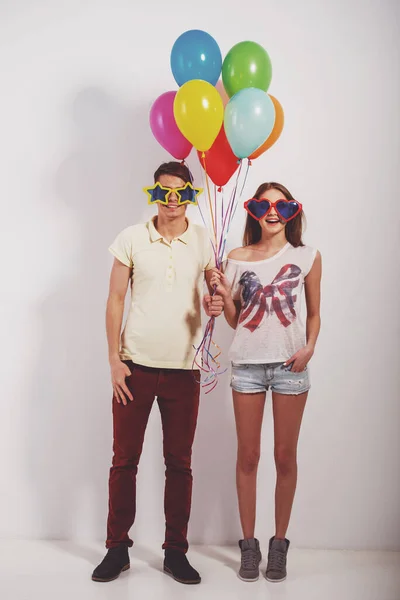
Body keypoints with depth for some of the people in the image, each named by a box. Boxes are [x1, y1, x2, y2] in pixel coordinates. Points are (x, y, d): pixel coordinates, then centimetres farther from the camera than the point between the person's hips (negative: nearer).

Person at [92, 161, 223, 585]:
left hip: (183, 368, 1)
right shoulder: (131, 239, 2)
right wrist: (114, 358, -3)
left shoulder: (203, 241, 4)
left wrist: (218, 304, -12)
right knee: (124, 459, 4)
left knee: (179, 463, 6)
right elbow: (115, 299, 3)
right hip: (135, 364, 0)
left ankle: (175, 552, 19)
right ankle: (117, 548, 18)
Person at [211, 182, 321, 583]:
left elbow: (314, 313, 9)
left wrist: (309, 347, -8)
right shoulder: (238, 258, 4)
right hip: (248, 362, 1)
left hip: (290, 364, 0)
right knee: (248, 456, 5)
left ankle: (279, 543, 19)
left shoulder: (307, 257, 3)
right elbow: (234, 320, 7)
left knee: (285, 456, 6)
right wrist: (224, 296, -13)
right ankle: (248, 545, 16)